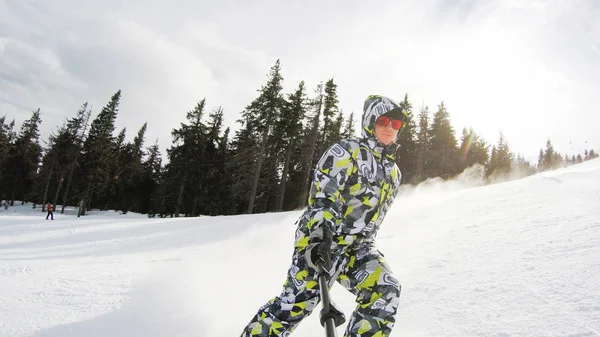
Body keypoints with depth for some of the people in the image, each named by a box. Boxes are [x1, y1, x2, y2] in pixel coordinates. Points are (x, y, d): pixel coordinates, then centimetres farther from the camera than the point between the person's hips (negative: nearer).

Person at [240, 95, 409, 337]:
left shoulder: (393, 172, 14)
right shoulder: (346, 151, -8)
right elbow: (323, 197, -18)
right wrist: (320, 235, -29)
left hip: (356, 245, 6)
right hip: (321, 238, -6)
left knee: (385, 292, -16)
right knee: (299, 298, -10)